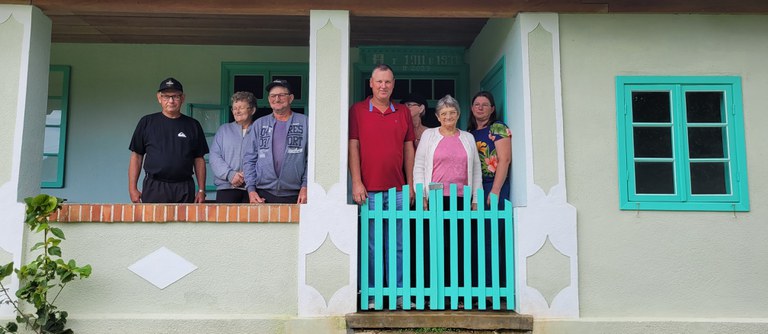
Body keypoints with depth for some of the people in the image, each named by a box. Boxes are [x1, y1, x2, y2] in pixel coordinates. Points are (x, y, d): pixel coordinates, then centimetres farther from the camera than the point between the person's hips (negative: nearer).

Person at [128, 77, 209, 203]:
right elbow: (136, 156, 9)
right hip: (153, 188, -1)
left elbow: (199, 159, 11)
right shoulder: (147, 122, 8)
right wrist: (132, 188, 2)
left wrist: (201, 190, 4)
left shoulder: (193, 125, 10)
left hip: (185, 189, 1)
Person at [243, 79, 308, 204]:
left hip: (294, 196, -2)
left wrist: (305, 187, -7)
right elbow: (249, 159, 13)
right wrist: (251, 189, 2)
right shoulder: (259, 124, 14)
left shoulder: (304, 123, 7)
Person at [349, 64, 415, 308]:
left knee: (398, 244, 5)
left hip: (398, 190, 3)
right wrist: (356, 183, -6)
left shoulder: (403, 112, 13)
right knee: (371, 244, 2)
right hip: (368, 190, -2)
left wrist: (410, 184, 9)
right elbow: (353, 148, 1)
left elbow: (408, 149, 14)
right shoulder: (357, 111, 5)